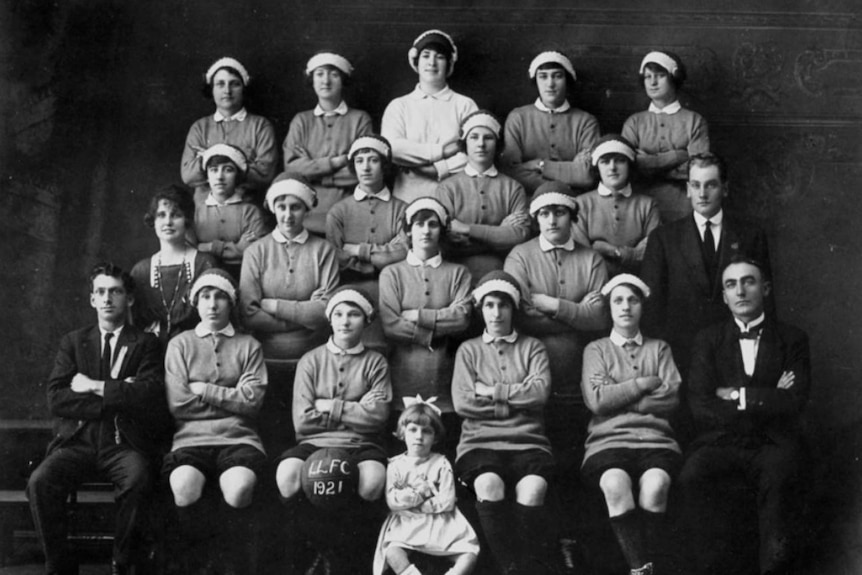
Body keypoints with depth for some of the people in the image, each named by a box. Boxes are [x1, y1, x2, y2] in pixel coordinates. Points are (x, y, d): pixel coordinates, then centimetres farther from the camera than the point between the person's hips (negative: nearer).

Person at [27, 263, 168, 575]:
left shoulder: (146, 343, 9)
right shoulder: (73, 341, 15)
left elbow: (149, 394, -8)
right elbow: (56, 399, 1)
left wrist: (95, 387, -6)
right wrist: (117, 396, -6)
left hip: (124, 443, -2)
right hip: (78, 440, 2)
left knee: (137, 479, -33)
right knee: (40, 481, -26)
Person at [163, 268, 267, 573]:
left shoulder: (248, 345, 14)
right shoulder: (180, 344, 13)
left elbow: (252, 400, 0)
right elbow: (178, 404, 1)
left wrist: (205, 391, 0)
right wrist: (229, 398, 3)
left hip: (238, 437, 0)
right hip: (192, 437, 0)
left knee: (239, 485, -33)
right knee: (184, 484, -33)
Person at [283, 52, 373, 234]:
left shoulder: (360, 119, 7)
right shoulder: (301, 121, 13)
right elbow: (291, 168, 0)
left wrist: (313, 168, -2)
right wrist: (335, 162, -7)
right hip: (307, 211, 1)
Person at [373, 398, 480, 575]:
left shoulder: (441, 464, 3)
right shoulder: (396, 465, 6)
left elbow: (447, 502, -7)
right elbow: (392, 502, -4)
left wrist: (409, 501, -7)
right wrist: (418, 493, -13)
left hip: (439, 522, 0)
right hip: (406, 523, 0)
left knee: (469, 554, -24)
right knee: (391, 551, -33)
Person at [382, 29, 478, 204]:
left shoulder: (465, 105, 9)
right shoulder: (398, 106, 11)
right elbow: (390, 148, -5)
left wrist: (437, 169, -10)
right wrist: (442, 151, -7)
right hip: (408, 197, 1)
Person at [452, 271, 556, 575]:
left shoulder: (532, 347, 18)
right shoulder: (468, 350, 18)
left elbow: (539, 392, -1)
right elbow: (462, 403, 3)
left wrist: (492, 392, -1)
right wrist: (515, 399, 2)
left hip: (527, 440, 0)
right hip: (480, 439, 0)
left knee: (532, 489, -33)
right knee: (489, 485, -34)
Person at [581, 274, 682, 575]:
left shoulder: (659, 348, 21)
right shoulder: (596, 349, 17)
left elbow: (670, 398, 5)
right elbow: (596, 399, -1)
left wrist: (619, 399, 1)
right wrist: (644, 384, 2)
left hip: (655, 438, 1)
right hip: (609, 440, -1)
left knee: (655, 483, -34)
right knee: (615, 482, -35)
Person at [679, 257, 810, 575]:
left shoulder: (792, 339, 13)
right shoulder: (708, 340, 13)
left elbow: (794, 402, -2)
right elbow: (701, 406, 0)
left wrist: (739, 395, -2)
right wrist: (766, 400, -3)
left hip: (773, 444, 0)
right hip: (720, 442, 1)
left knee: (779, 478, -35)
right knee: (691, 477, -31)